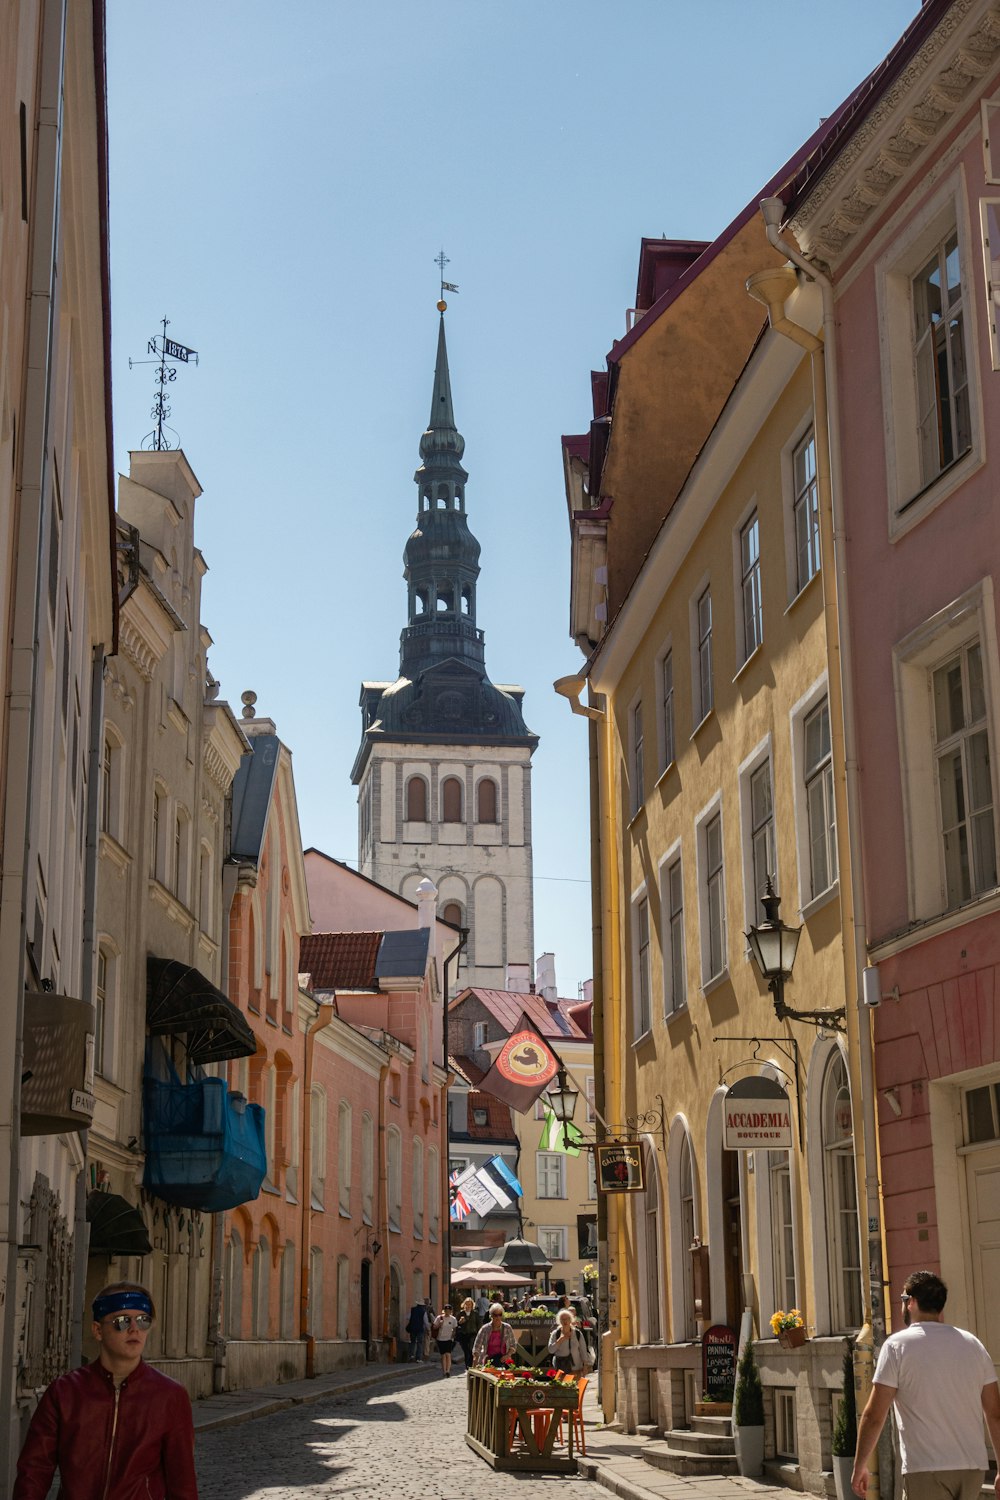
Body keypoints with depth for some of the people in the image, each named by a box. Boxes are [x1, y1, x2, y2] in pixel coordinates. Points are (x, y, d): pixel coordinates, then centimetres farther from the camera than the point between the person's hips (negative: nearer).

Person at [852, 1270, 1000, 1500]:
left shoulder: (898, 1345, -4)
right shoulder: (973, 1344, 10)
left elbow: (873, 1416, -6)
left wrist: (859, 1467, 3)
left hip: (925, 1472, -5)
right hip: (972, 1469, 5)